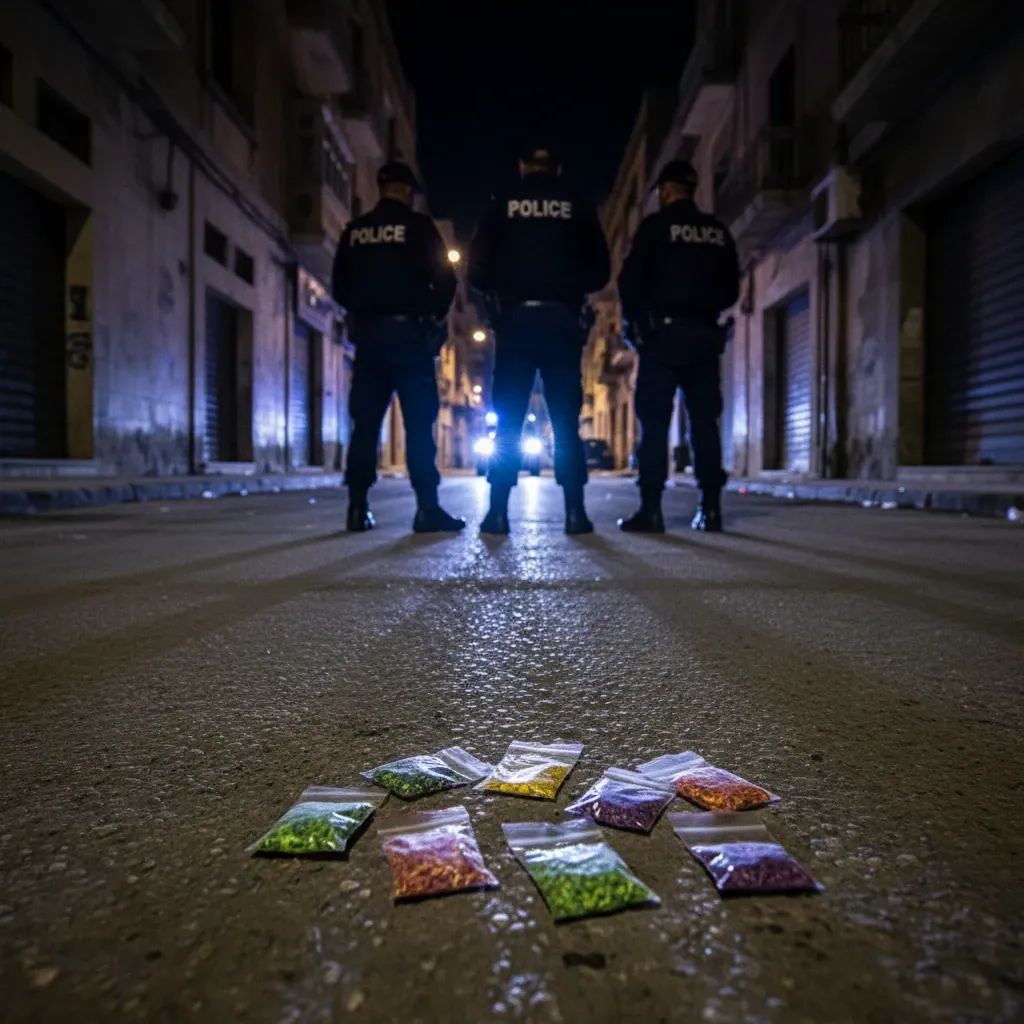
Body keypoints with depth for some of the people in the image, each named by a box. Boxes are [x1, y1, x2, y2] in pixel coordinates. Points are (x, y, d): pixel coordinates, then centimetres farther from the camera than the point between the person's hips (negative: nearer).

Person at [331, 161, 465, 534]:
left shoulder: (354, 231, 12)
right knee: (419, 423, -4)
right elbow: (444, 280, -6)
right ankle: (427, 508, -9)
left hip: (367, 333, 4)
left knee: (365, 422, 5)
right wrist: (435, 317, 10)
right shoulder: (417, 226, -1)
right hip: (408, 331, -4)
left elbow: (339, 287, 14)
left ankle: (358, 507, 3)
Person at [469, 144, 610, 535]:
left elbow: (477, 269, 2)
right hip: (562, 320, 0)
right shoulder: (577, 207, 8)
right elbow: (600, 270, 6)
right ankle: (575, 511, -2)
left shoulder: (502, 206, 7)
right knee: (566, 422, 2)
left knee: (507, 422, 2)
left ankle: (498, 512, -2)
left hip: (515, 319, 0)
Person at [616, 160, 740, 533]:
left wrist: (634, 321, 8)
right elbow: (732, 289, 16)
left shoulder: (656, 225, -1)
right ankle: (710, 507, 2)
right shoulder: (719, 232, 15)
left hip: (664, 332, -5)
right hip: (705, 334, 5)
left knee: (654, 421, -5)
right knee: (705, 421, 5)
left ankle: (651, 509, -10)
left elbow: (631, 279, -6)